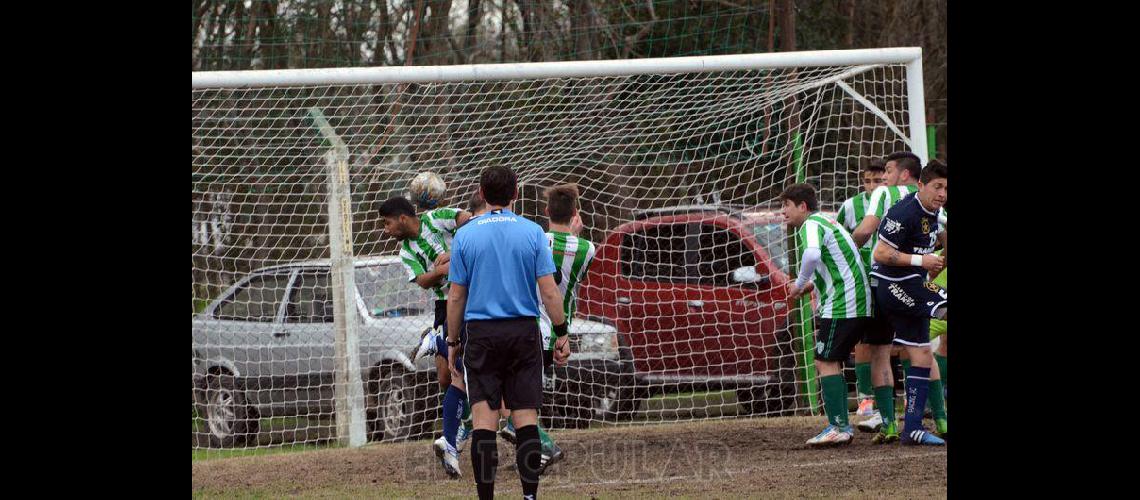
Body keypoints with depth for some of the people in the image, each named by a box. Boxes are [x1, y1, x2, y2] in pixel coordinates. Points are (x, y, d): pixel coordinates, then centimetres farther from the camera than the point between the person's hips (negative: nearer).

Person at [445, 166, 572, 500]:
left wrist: (453, 342, 11)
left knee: (484, 420, -3)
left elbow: (455, 297, 3)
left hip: (481, 334, -1)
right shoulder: (532, 233, 0)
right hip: (524, 332, 1)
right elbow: (549, 292, -3)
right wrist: (561, 334, 7)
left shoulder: (464, 236, 1)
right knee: (526, 419, 3)